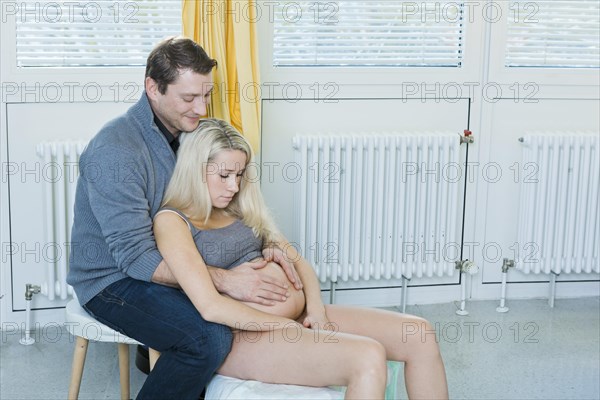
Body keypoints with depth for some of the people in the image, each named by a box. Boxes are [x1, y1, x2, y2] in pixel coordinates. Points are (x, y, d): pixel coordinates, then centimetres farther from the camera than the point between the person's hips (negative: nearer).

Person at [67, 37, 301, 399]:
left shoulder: (186, 131, 3)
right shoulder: (115, 151, -25)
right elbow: (135, 257, -27)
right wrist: (223, 280, -32)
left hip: (168, 262, 8)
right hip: (113, 279, -8)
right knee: (211, 338, -28)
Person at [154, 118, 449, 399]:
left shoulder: (240, 210, 18)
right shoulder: (171, 221, -5)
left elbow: (296, 261, 18)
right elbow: (210, 306, -17)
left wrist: (315, 312, -2)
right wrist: (291, 327, -13)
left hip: (300, 317, 8)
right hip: (244, 335, -8)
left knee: (419, 335, -7)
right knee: (368, 357, -31)